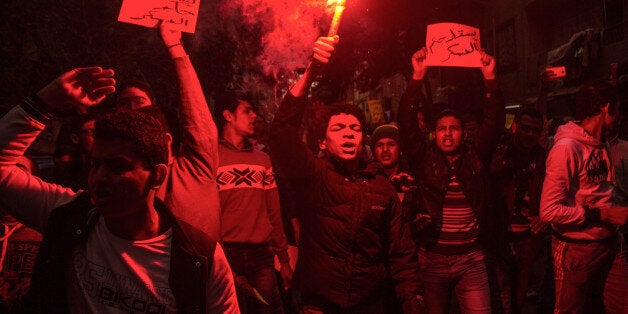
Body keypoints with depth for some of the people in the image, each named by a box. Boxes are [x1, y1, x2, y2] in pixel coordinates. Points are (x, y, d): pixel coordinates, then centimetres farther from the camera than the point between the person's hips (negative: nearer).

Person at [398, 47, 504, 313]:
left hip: (471, 258, 1)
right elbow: (406, 123, -7)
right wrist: (417, 78, -13)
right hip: (432, 258, 0)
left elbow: (494, 123, 0)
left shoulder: (474, 159, 6)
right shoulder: (423, 159, 2)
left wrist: (490, 80, -9)